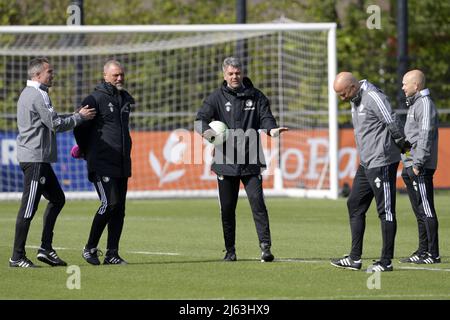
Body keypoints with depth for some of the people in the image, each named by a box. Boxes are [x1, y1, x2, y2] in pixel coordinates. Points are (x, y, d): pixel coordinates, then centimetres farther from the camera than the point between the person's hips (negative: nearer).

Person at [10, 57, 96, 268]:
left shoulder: (27, 93, 19)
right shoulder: (38, 95, -14)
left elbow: (50, 122, 20)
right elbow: (56, 125, -16)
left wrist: (76, 115, 12)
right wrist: (80, 117, -4)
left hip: (38, 159, 11)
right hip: (35, 159, -11)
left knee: (57, 199, 15)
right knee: (29, 208, -7)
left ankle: (45, 248, 15)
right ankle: (17, 257, -5)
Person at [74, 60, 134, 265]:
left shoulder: (126, 100, 15)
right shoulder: (95, 99, -7)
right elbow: (80, 128, -3)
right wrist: (87, 152, 8)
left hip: (122, 163, 7)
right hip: (102, 164, -7)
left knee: (119, 208, 4)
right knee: (109, 203, -16)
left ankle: (112, 254, 8)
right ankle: (90, 248, -3)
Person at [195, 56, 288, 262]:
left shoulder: (255, 96, 7)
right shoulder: (217, 98, 4)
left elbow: (265, 117, 2)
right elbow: (201, 119, -5)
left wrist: (271, 129, -23)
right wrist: (206, 131, -30)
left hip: (250, 162, 0)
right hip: (226, 162, 0)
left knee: (258, 202, -11)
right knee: (227, 208, 6)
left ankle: (265, 247, -13)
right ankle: (230, 250, 16)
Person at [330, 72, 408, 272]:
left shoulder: (373, 98, -18)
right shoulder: (355, 100, 12)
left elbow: (393, 123, -19)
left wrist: (402, 145, -4)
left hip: (382, 163, -10)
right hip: (366, 163, 10)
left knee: (385, 211, -4)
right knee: (354, 205, 11)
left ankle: (386, 261, 0)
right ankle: (355, 259, 15)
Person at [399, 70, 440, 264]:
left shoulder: (425, 104, -11)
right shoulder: (414, 104, 20)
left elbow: (426, 136, -19)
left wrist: (418, 164, -22)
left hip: (421, 168, -10)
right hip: (410, 167, 10)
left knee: (426, 211, -9)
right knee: (420, 212, 12)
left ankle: (433, 254, -9)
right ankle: (423, 251, 17)